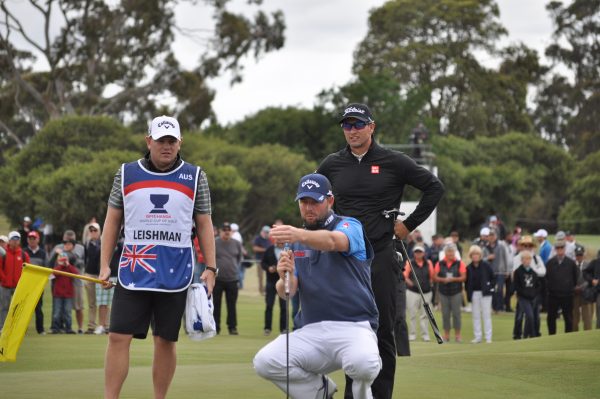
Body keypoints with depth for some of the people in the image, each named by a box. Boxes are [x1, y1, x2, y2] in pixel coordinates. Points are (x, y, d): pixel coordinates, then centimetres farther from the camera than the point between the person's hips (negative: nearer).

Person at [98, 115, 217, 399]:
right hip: (133, 273, 0)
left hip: (175, 275, 0)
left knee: (166, 341, 5)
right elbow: (112, 221, 11)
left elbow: (204, 224, 9)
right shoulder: (126, 173, 7)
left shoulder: (195, 177, 6)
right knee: (118, 337, -6)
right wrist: (104, 265, 4)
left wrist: (210, 268, 1)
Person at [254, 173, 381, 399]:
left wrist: (299, 235, -45)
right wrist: (284, 278, -20)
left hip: (353, 327, -4)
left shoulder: (349, 226, 2)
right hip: (310, 332, 4)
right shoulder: (296, 243, 18)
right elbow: (285, 292, 5)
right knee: (264, 362, -21)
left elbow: (332, 241, -24)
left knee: (363, 363, -37)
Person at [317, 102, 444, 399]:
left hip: (380, 259, -2)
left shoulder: (393, 162, -1)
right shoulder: (332, 165, 7)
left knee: (382, 331, 0)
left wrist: (409, 224, 2)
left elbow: (434, 188, 5)